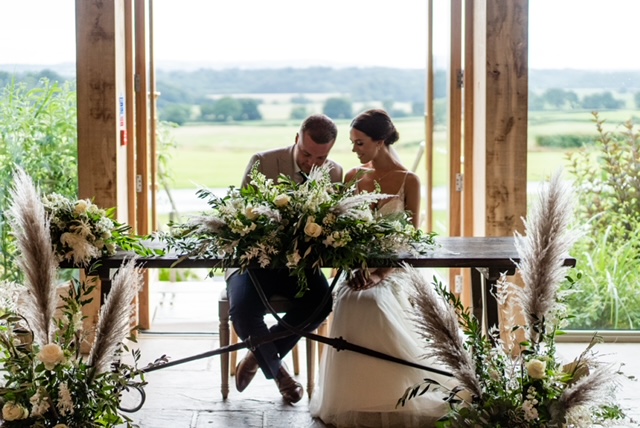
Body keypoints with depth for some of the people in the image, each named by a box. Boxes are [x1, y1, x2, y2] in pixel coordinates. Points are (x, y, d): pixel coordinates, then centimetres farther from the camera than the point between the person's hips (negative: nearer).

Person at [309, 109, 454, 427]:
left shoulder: (408, 181, 0)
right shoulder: (354, 177, 11)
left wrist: (382, 270, -15)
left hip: (392, 270, -3)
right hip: (358, 266, 3)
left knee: (374, 302, -33)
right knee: (351, 304, -29)